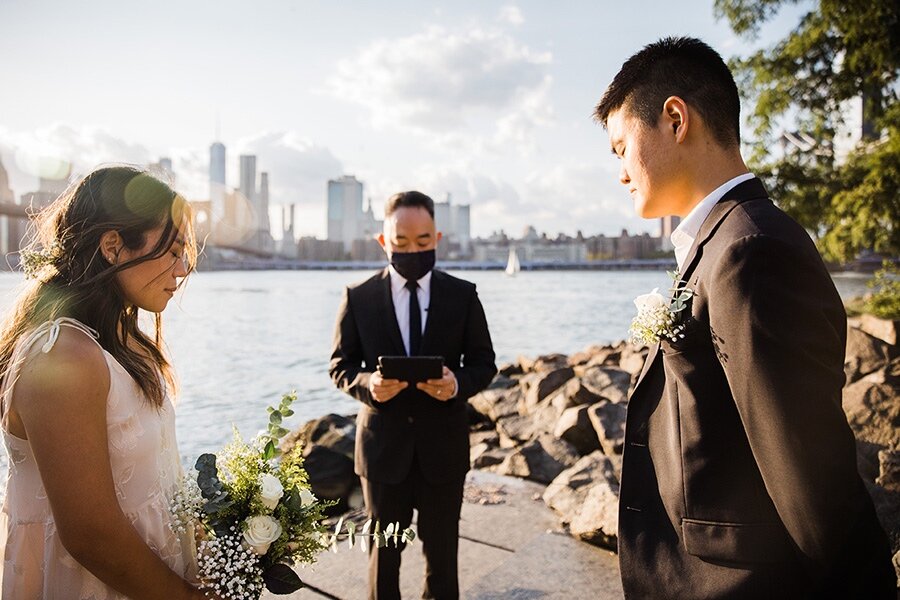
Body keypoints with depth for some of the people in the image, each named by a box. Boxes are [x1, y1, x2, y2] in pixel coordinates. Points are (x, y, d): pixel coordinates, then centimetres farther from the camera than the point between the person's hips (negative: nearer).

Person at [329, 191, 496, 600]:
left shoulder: (462, 295, -1)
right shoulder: (358, 297, -2)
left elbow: (484, 364, 2)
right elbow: (340, 367, 2)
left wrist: (458, 383, -21)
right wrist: (367, 384, -21)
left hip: (443, 446, 1)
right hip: (383, 444, 0)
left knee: (442, 550, 14)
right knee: (383, 550, 15)